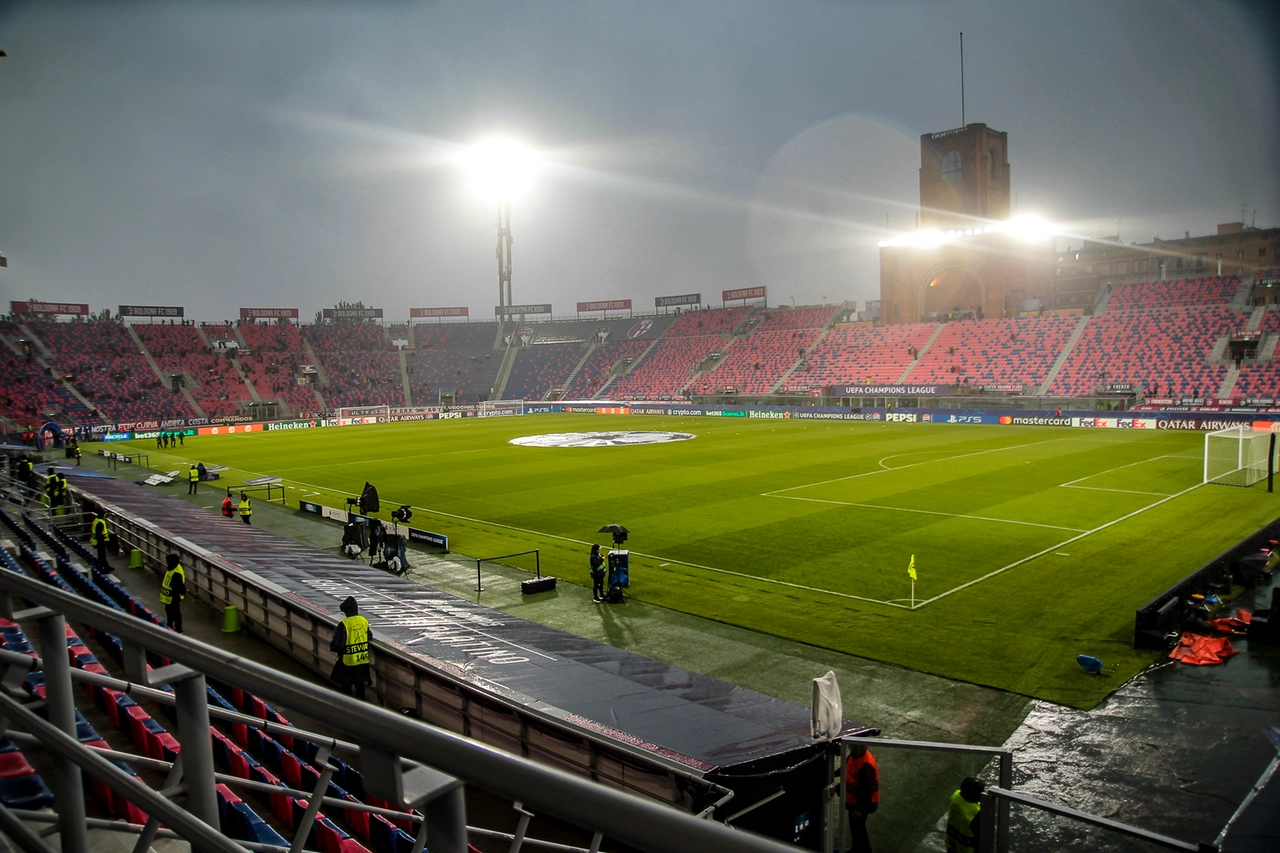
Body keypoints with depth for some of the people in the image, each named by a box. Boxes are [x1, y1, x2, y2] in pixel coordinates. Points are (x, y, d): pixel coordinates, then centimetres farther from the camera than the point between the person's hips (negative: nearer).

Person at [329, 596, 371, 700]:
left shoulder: (343, 624, -20)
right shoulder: (364, 621, -4)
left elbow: (337, 645, -20)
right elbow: (370, 637, 9)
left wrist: (331, 644, 1)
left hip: (348, 661, -5)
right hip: (362, 660, 5)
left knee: (346, 687, 10)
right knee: (360, 684, 18)